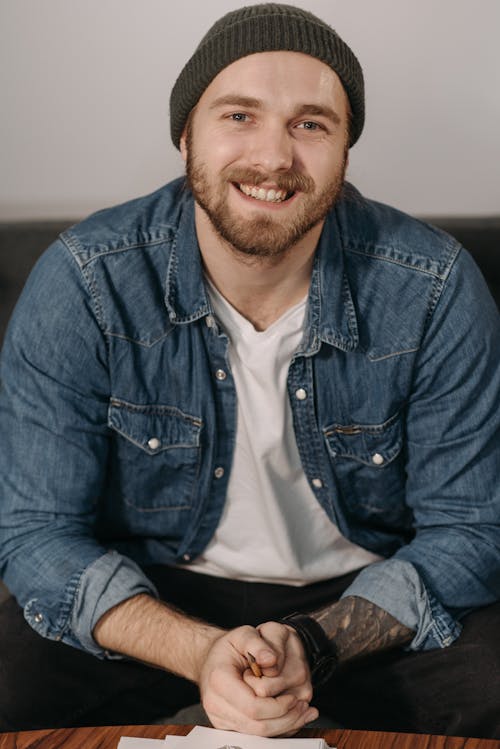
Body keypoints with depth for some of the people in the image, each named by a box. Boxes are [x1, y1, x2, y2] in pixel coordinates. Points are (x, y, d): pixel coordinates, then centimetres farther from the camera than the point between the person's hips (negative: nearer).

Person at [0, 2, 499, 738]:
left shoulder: (437, 291, -16)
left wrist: (314, 645, -27)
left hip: (362, 601, 1)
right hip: (154, 596, 0)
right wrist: (199, 652, -31)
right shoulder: (82, 285, -17)